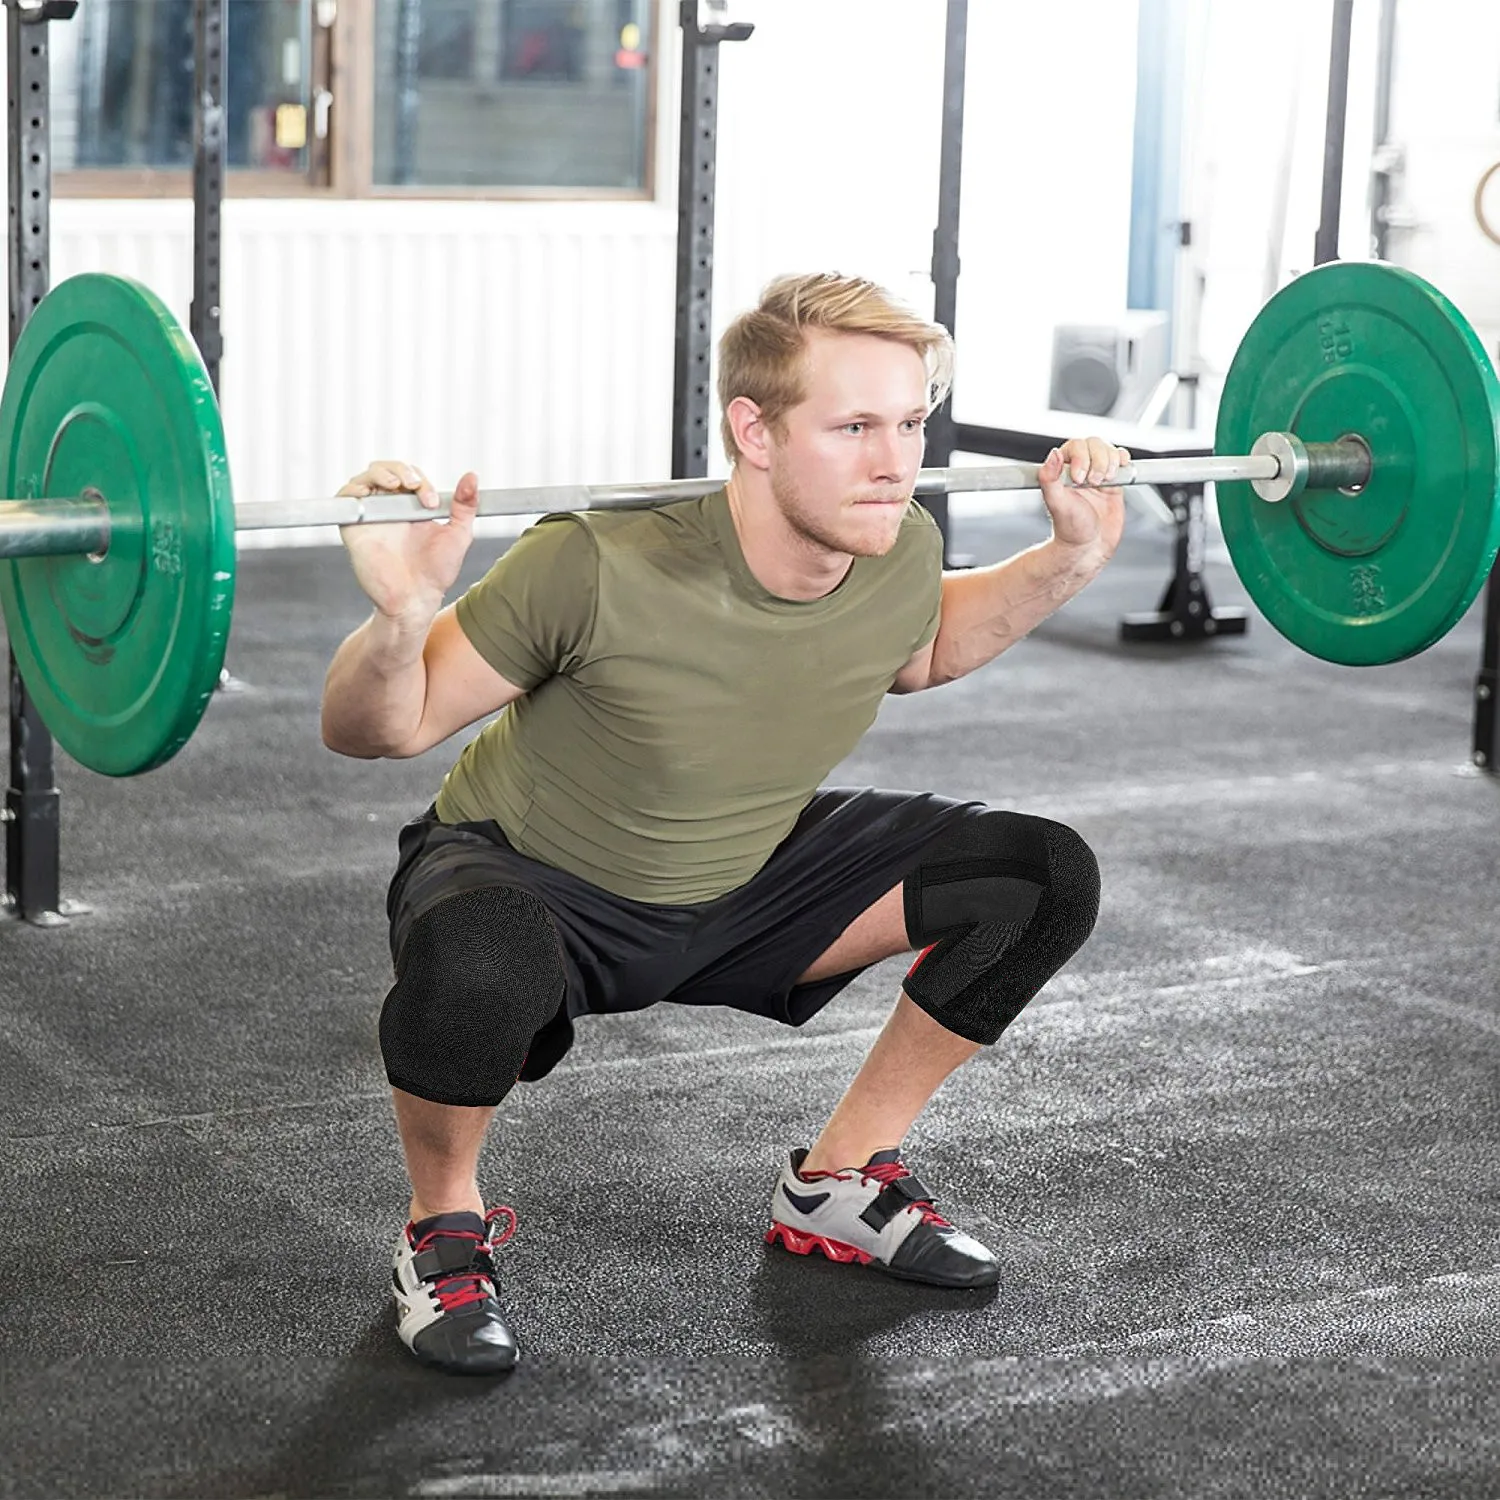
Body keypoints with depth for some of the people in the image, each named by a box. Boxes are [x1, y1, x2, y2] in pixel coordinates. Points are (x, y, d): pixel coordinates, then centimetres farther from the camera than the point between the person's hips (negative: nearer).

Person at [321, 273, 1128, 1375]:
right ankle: (445, 1230, -8)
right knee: (477, 962, -42)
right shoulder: (602, 569, -35)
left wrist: (1071, 558, -1)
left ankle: (840, 1182, 11)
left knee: (1046, 881, -7)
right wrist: (402, 614, -44)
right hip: (536, 886, -5)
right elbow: (377, 731, -23)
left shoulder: (901, 553, -17)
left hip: (745, 882, 6)